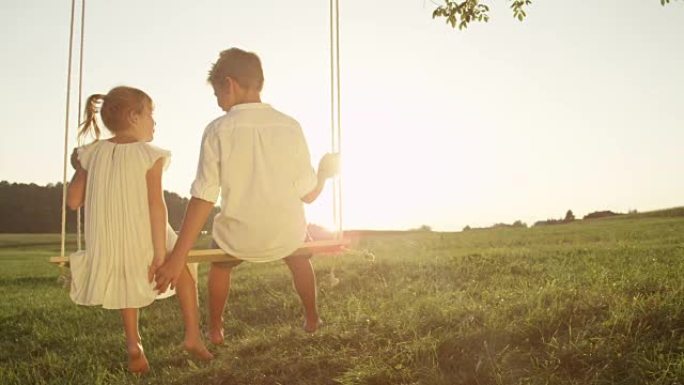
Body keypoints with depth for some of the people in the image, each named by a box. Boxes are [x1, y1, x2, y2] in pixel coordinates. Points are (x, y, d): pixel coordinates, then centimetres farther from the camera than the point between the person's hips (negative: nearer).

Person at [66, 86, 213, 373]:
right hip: (143, 242, -4)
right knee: (182, 263, 25)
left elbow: (73, 201, 4)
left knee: (128, 280, 34)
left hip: (107, 247, 4)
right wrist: (161, 250, -16)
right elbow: (155, 204, -18)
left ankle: (133, 344, 25)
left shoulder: (93, 153, 2)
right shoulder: (149, 155, -10)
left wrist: (79, 169, 21)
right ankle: (193, 335, 22)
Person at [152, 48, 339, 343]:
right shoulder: (289, 126, -8)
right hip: (287, 234, 1)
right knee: (299, 256, 37)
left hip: (241, 239, -1)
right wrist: (325, 175, 18)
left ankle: (215, 329, 44)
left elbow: (203, 198, -13)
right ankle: (311, 318, 49)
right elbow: (308, 194, -4)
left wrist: (178, 258, -8)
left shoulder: (218, 130, -12)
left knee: (220, 263, 35)